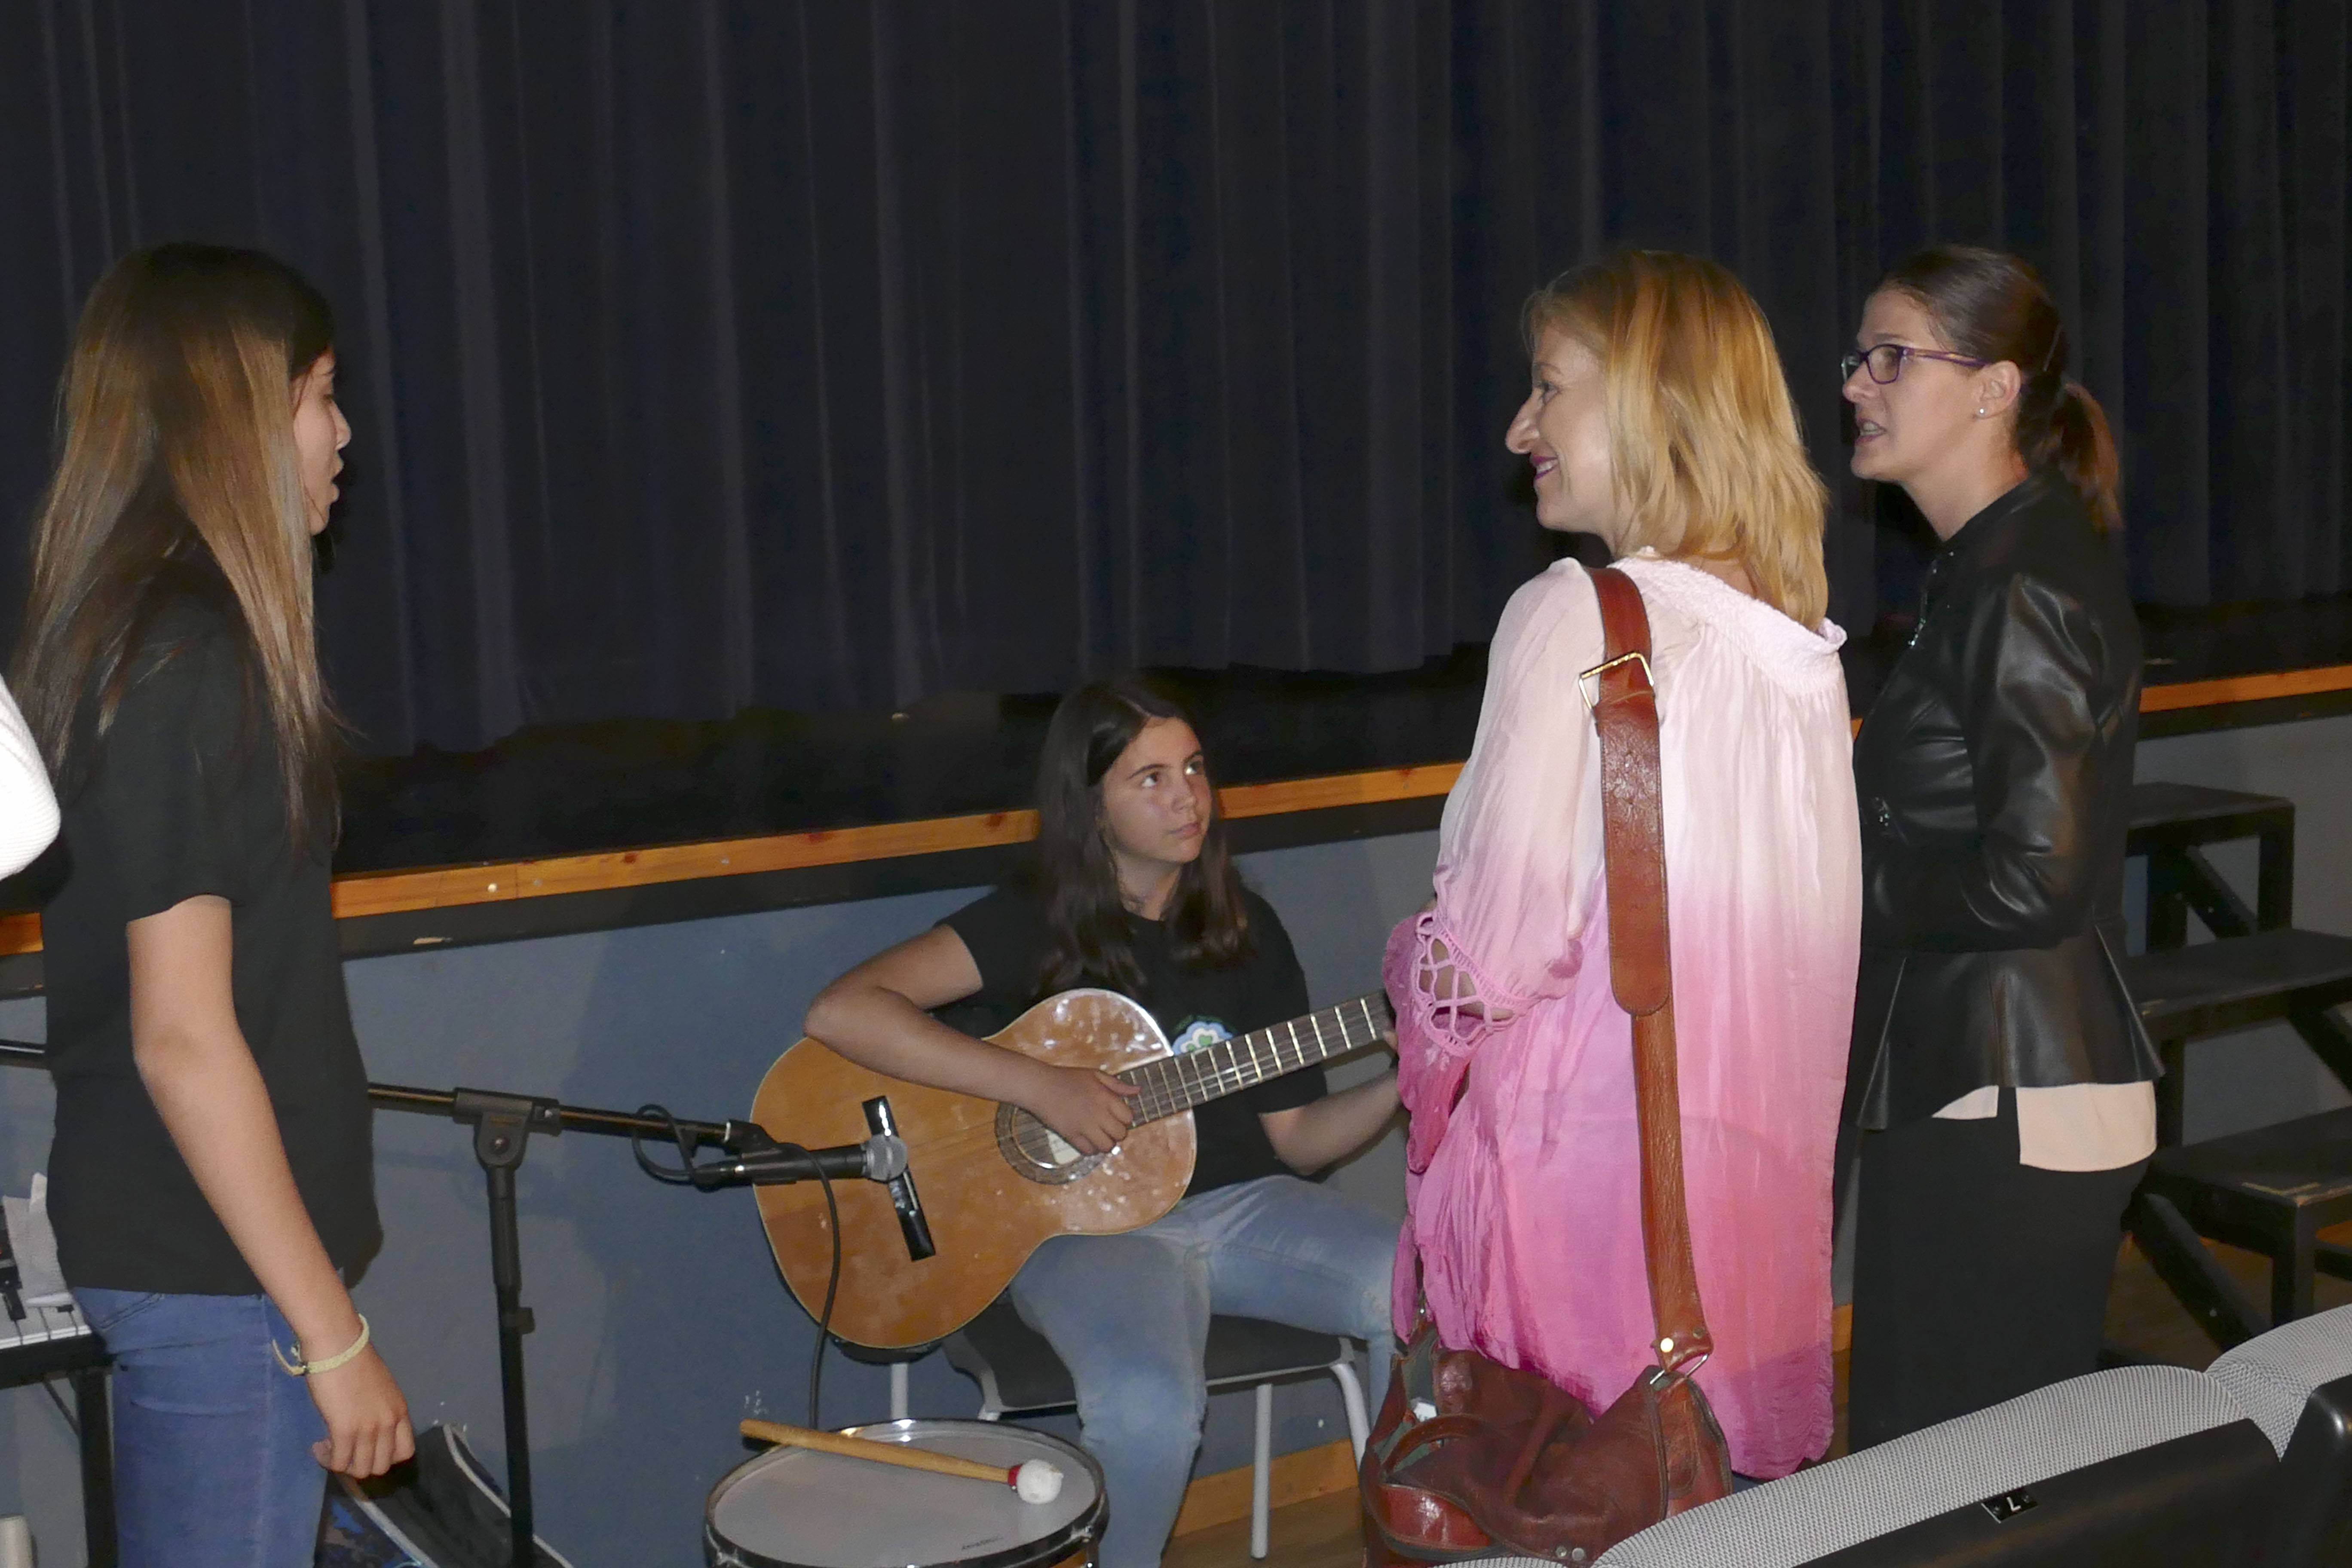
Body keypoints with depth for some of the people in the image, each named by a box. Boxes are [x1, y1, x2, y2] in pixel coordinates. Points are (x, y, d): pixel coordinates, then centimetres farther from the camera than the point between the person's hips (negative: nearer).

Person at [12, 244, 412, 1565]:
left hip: (151, 1234, 9)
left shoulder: (116, 624, 9)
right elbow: (182, 1037, -22)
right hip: (212, 1260, -9)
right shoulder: (186, 657, -20)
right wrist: (333, 1335, -18)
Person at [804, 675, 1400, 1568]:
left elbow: (1293, 1136, 10)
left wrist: (1402, 1086, -9)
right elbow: (840, 1012, -20)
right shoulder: (1033, 925, -7)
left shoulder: (1243, 929, 8)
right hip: (1086, 1220, -5)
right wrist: (1039, 1086, -24)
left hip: (1238, 1202, 5)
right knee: (1149, 1408, -35)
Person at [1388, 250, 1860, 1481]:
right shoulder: (1797, 640, 6)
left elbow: (1501, 941, -17)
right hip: (1758, 1172, 7)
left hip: (1586, 1154, -7)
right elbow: (1817, 932, 12)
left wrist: (1420, 973, 3)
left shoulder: (1576, 618, -14)